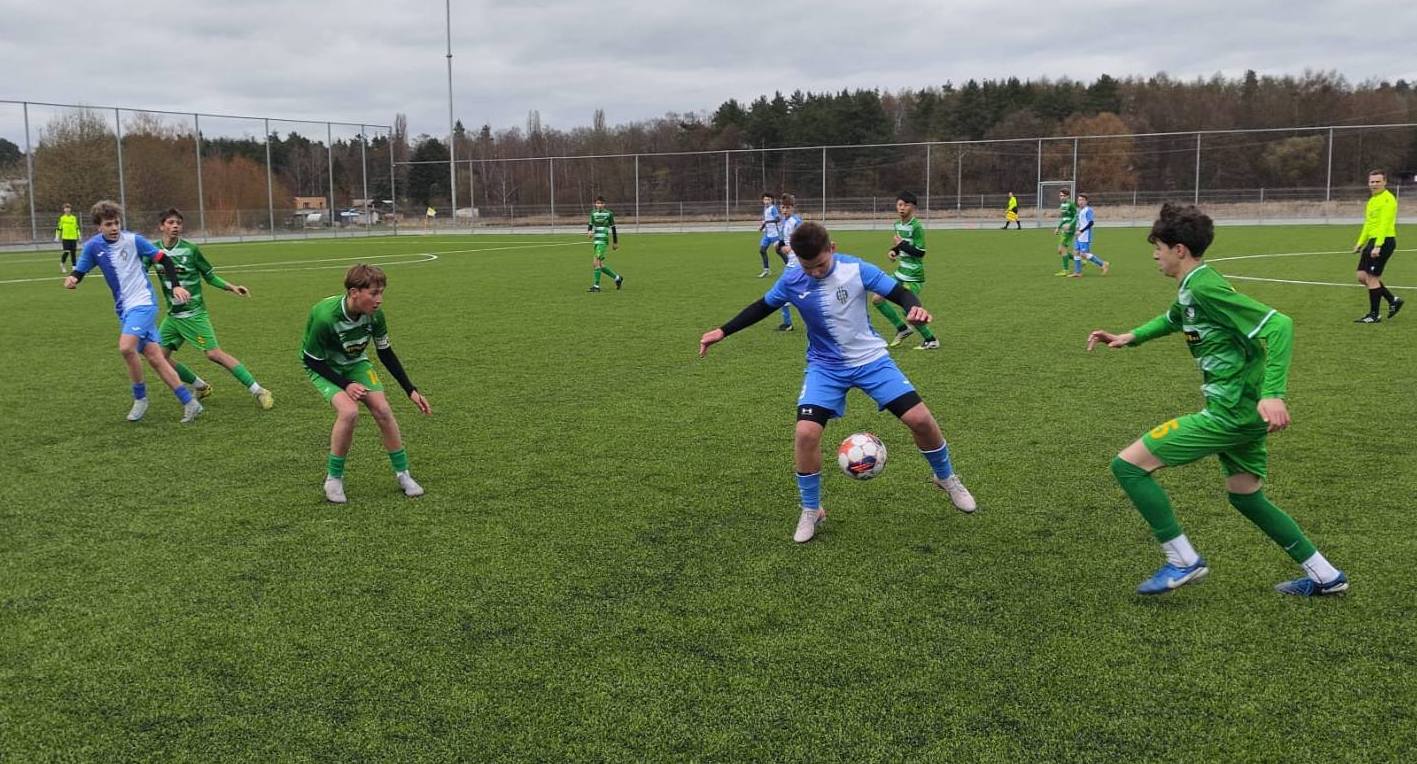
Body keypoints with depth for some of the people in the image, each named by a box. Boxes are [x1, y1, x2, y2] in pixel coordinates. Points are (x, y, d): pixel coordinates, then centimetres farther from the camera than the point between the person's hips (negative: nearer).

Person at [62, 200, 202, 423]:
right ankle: (189, 403, 6)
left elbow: (164, 260, -4)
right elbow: (79, 272, 7)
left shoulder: (133, 240, -9)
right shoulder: (93, 246, 1)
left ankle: (140, 397, -3)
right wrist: (72, 279, -16)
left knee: (126, 347, -24)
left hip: (143, 303, -5)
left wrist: (176, 285, -15)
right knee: (154, 357, 1)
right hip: (124, 308, 5)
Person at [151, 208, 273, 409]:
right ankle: (201, 387, 22)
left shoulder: (190, 249, -7)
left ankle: (258, 391, -13)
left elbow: (209, 276, 1)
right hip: (173, 315, 5)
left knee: (214, 353, -16)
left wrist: (232, 287, -10)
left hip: (194, 313, -5)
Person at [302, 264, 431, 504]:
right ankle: (333, 478, -7)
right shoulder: (325, 317, -35)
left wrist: (411, 391, -6)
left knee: (382, 409, -13)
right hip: (322, 366, -4)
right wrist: (346, 385, -27)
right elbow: (311, 360, -21)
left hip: (354, 362, 4)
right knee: (349, 412, -27)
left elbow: (385, 353, -5)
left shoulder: (374, 314, -21)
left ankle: (403, 474, 4)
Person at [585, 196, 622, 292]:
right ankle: (617, 278, 27)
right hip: (595, 241, 6)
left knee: (596, 262, -17)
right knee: (600, 265, 9)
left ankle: (596, 286, -15)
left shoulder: (609, 214, -1)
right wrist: (589, 231, -11)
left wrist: (615, 242, 8)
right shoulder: (593, 213, 13)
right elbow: (590, 224, 13)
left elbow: (613, 228, 5)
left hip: (603, 241, -6)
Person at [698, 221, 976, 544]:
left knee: (920, 419, -9)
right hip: (825, 367, 1)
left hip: (871, 358, -1)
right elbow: (763, 307, 6)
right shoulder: (791, 281, -11)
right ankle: (811, 511, 3)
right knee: (806, 433, -19)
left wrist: (914, 308, -36)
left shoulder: (856, 269, -17)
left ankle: (946, 478, 23)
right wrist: (722, 332, 5)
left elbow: (899, 292, -13)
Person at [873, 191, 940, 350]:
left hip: (913, 277, -9)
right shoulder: (898, 224, 9)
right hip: (900, 274, 9)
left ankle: (931, 340, 5)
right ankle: (903, 329, 17)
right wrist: (893, 250, 2)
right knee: (876, 298, 5)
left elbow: (920, 253, -19)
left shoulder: (916, 227, -16)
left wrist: (901, 244, -21)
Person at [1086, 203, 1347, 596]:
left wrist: (1273, 393, -33)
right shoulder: (1191, 288, 11)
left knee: (1128, 464, -7)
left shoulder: (1204, 288, -18)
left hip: (1230, 412, -10)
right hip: (1243, 411, 10)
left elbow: (1278, 325, -25)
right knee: (1246, 496, 24)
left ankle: (1183, 561, 0)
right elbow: (1173, 319, 35)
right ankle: (1324, 575, 31)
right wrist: (1130, 337, 18)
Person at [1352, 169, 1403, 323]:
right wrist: (1360, 243, 23)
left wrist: (1378, 246, -27)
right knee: (1362, 276, 9)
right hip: (1373, 240, 9)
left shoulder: (1388, 199, -12)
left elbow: (1385, 224, -21)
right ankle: (1393, 300, 21)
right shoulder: (1372, 200, 18)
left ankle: (1374, 315, 4)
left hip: (1384, 241, -9)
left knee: (1372, 278, -6)